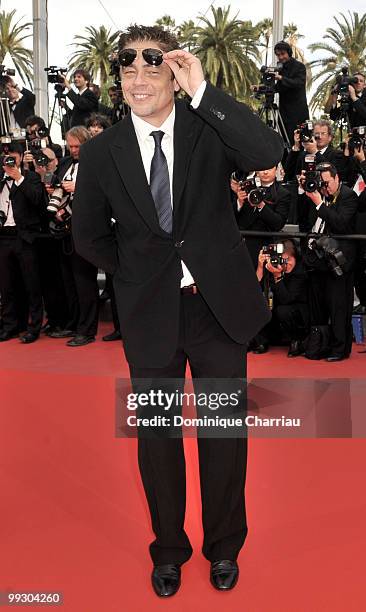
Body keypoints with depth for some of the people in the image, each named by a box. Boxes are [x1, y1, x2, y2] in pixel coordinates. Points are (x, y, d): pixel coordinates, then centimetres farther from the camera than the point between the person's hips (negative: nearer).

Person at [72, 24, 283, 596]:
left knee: (225, 432, 12)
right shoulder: (101, 152, -3)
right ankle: (169, 550, 36)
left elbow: (270, 152, -26)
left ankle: (224, 548, 35)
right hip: (150, 314, 1)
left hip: (219, 305, 0)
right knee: (156, 437, 13)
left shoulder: (207, 125, -6)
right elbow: (88, 236, 8)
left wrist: (202, 90, -27)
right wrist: (139, 276, 3)